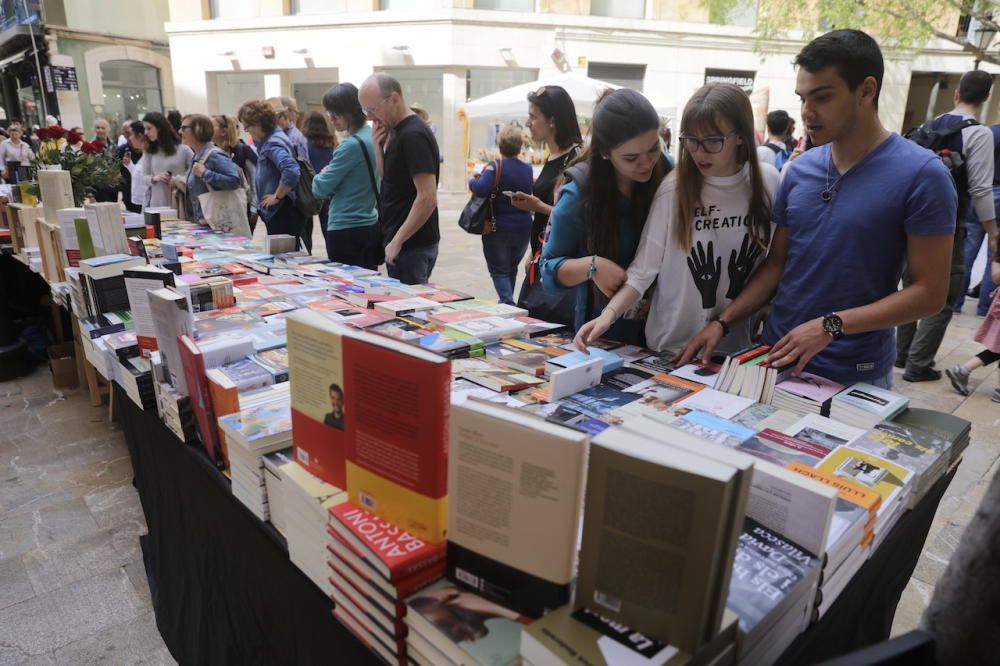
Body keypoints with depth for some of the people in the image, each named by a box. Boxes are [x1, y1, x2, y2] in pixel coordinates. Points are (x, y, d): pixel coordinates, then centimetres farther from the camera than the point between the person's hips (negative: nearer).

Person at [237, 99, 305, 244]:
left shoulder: (273, 143, -16)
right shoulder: (266, 141, 14)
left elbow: (291, 171, -32)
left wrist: (277, 196, -20)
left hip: (282, 212, -10)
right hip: (275, 212, 10)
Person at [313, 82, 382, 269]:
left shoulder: (351, 145, -19)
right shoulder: (372, 136, 8)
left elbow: (321, 189, -13)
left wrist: (321, 176, 7)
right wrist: (330, 175, 9)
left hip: (347, 231, -9)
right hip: (370, 225, 9)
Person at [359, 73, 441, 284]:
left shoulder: (413, 136, -17)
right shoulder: (397, 131, 12)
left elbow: (427, 199, -23)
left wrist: (397, 241, -19)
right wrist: (379, 147, 1)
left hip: (411, 247, -9)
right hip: (407, 244, 9)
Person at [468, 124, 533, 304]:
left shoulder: (495, 167, -14)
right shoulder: (528, 169, 2)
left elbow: (481, 188, -29)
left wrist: (472, 181, -10)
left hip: (498, 230, -5)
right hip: (523, 229, 5)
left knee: (499, 270, 3)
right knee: (512, 268, 22)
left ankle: (508, 304, -15)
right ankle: (506, 302, 34)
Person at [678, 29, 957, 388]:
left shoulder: (921, 175, -12)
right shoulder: (800, 169, 2)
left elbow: (929, 292, -12)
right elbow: (776, 263, 6)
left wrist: (831, 325, -20)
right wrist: (722, 321, -4)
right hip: (777, 356, 5)